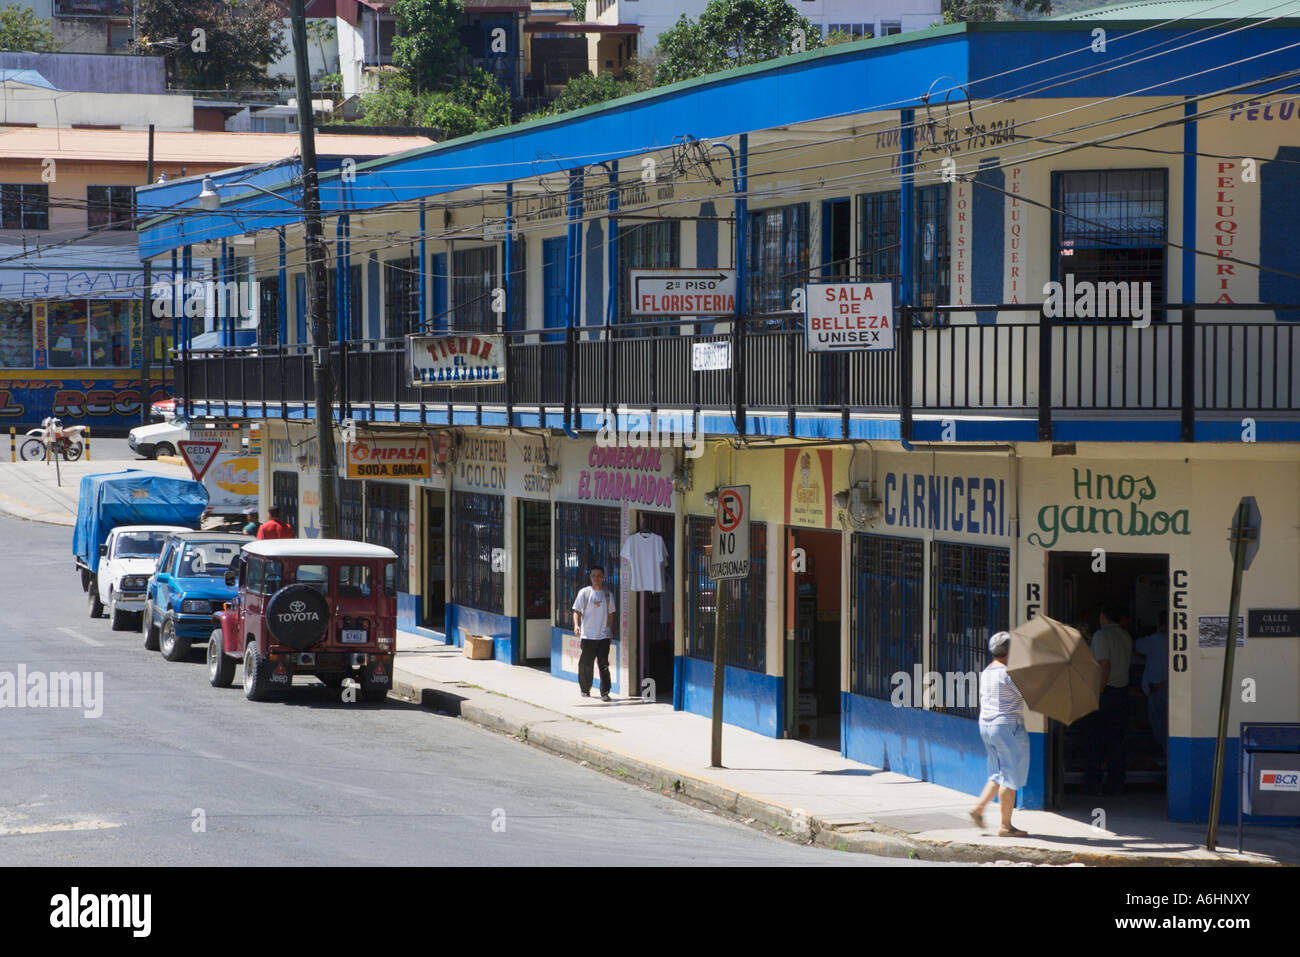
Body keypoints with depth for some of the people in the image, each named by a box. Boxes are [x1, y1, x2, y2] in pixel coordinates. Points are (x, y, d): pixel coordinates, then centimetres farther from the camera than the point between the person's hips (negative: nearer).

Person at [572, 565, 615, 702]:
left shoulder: (608, 595, 8)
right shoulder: (584, 593, 1)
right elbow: (576, 611, 2)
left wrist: (611, 630, 15)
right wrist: (576, 625, -14)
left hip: (604, 635, 1)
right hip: (587, 635, -1)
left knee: (604, 664, -9)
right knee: (586, 664, 5)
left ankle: (605, 693, -8)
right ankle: (585, 689, 24)